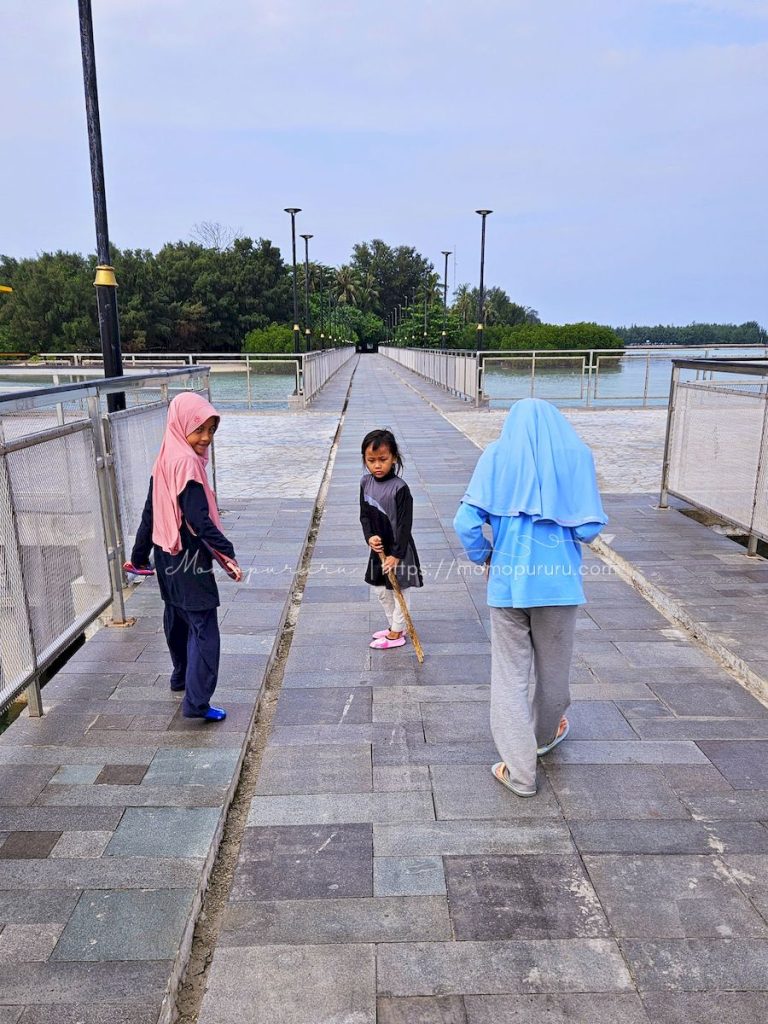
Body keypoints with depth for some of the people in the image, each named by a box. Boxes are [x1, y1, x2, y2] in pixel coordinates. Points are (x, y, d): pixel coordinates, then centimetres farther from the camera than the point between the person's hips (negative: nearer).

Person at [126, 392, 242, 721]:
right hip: (189, 560, -9)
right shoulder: (188, 462, -20)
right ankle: (196, 702, -2)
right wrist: (227, 553, -22)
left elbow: (150, 512, 12)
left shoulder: (165, 459, 6)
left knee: (177, 617, 24)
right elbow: (198, 519, -25)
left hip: (167, 557, 9)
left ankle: (182, 676, 42)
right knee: (204, 629, -4)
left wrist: (139, 555, 18)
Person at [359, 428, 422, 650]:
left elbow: (405, 524, -20)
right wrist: (369, 537, -12)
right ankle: (395, 627, 37)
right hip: (378, 549, 7)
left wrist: (396, 554, -21)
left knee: (399, 592, 8)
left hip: (399, 550, -7)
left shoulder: (399, 488, -22)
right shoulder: (366, 482, -2)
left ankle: (396, 634, 22)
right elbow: (364, 515, 5)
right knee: (381, 591, 19)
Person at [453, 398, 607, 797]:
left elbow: (466, 521, -9)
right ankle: (544, 736, 45)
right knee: (553, 667, 22)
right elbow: (590, 528, -5)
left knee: (510, 673, 10)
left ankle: (520, 771, 14)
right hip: (559, 579, 1)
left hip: (507, 579, -1)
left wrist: (484, 557, 8)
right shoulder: (576, 453, 0)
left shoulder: (496, 454, -1)